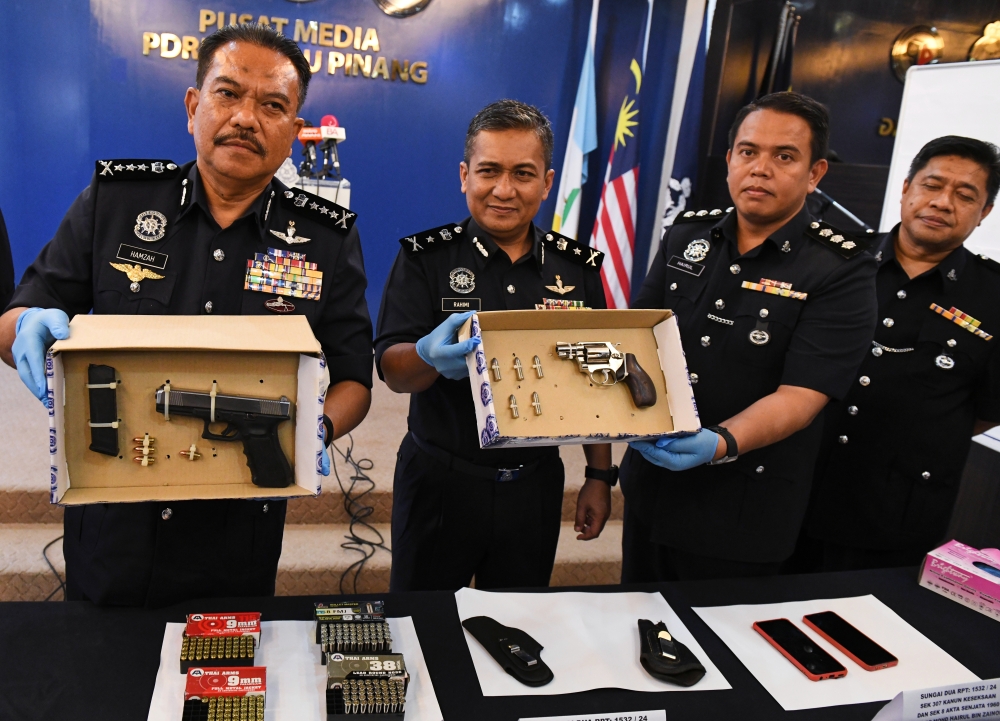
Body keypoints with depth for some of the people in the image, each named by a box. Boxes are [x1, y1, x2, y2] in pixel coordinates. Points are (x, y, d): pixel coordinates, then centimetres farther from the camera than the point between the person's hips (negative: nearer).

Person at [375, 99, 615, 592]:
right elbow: (391, 371, -12)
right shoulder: (426, 257, -5)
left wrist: (599, 476, 7)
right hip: (440, 480, -2)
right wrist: (429, 356, -34)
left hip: (535, 486, 2)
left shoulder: (578, 267, 2)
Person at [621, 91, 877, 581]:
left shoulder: (841, 270, -12)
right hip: (649, 484, 5)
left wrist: (721, 443, -38)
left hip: (742, 514, -4)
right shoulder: (687, 235, 3)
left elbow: (801, 395, -21)